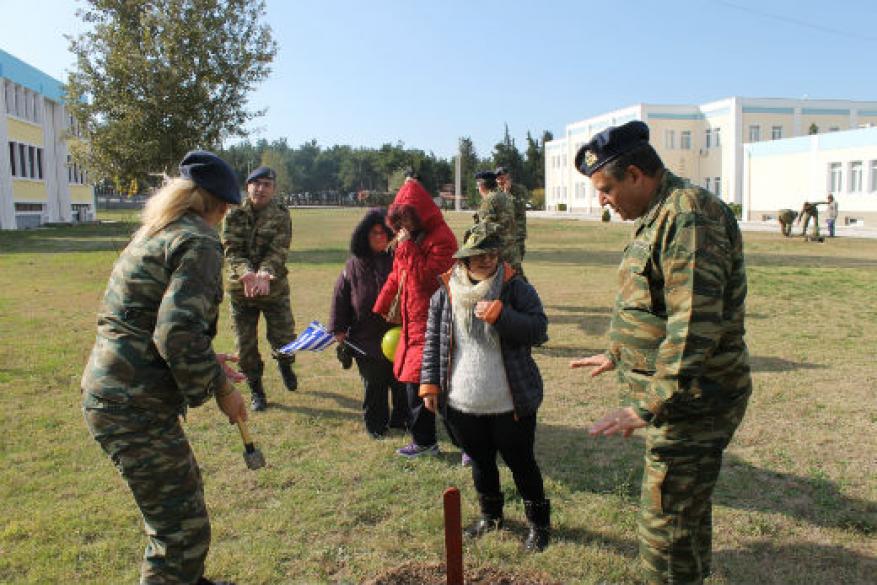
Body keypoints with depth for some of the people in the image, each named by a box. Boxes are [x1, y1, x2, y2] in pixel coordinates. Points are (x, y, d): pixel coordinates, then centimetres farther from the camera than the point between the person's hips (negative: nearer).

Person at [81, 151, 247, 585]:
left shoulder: (156, 234, 15)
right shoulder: (199, 241, -14)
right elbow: (178, 331, -26)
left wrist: (205, 362, 19)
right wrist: (219, 387, -12)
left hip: (111, 393, 10)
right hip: (134, 407, -10)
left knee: (184, 489, 28)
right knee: (183, 530, -2)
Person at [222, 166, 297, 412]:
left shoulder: (281, 216, -2)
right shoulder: (234, 216, 1)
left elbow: (278, 251, -15)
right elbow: (232, 250, -10)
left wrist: (264, 274, -34)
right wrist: (246, 273, -29)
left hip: (275, 288, -1)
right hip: (241, 288, 1)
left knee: (284, 341, -1)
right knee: (245, 346, 6)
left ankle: (284, 363, 36)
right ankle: (256, 390, 27)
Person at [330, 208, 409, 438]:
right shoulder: (354, 265, 0)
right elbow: (341, 298, 3)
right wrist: (339, 330, 1)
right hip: (365, 338, 1)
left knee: (401, 381, 10)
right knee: (373, 384, 13)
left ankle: (401, 419, 29)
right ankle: (375, 423, 29)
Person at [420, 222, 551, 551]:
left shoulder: (516, 289, -7)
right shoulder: (445, 294, 0)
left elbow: (539, 330, -15)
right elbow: (433, 341, 6)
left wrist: (499, 314, -25)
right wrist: (430, 384, 1)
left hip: (510, 403, -3)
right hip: (462, 404, 3)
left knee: (521, 462, 11)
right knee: (481, 461, 21)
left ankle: (539, 522, 32)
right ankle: (491, 515, 43)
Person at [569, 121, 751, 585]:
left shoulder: (690, 216, -21)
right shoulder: (659, 217, 13)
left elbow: (695, 325, -29)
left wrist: (650, 405, -29)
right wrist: (617, 356, 32)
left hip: (690, 402, -10)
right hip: (677, 396, 10)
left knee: (665, 529, -2)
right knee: (687, 510, 24)